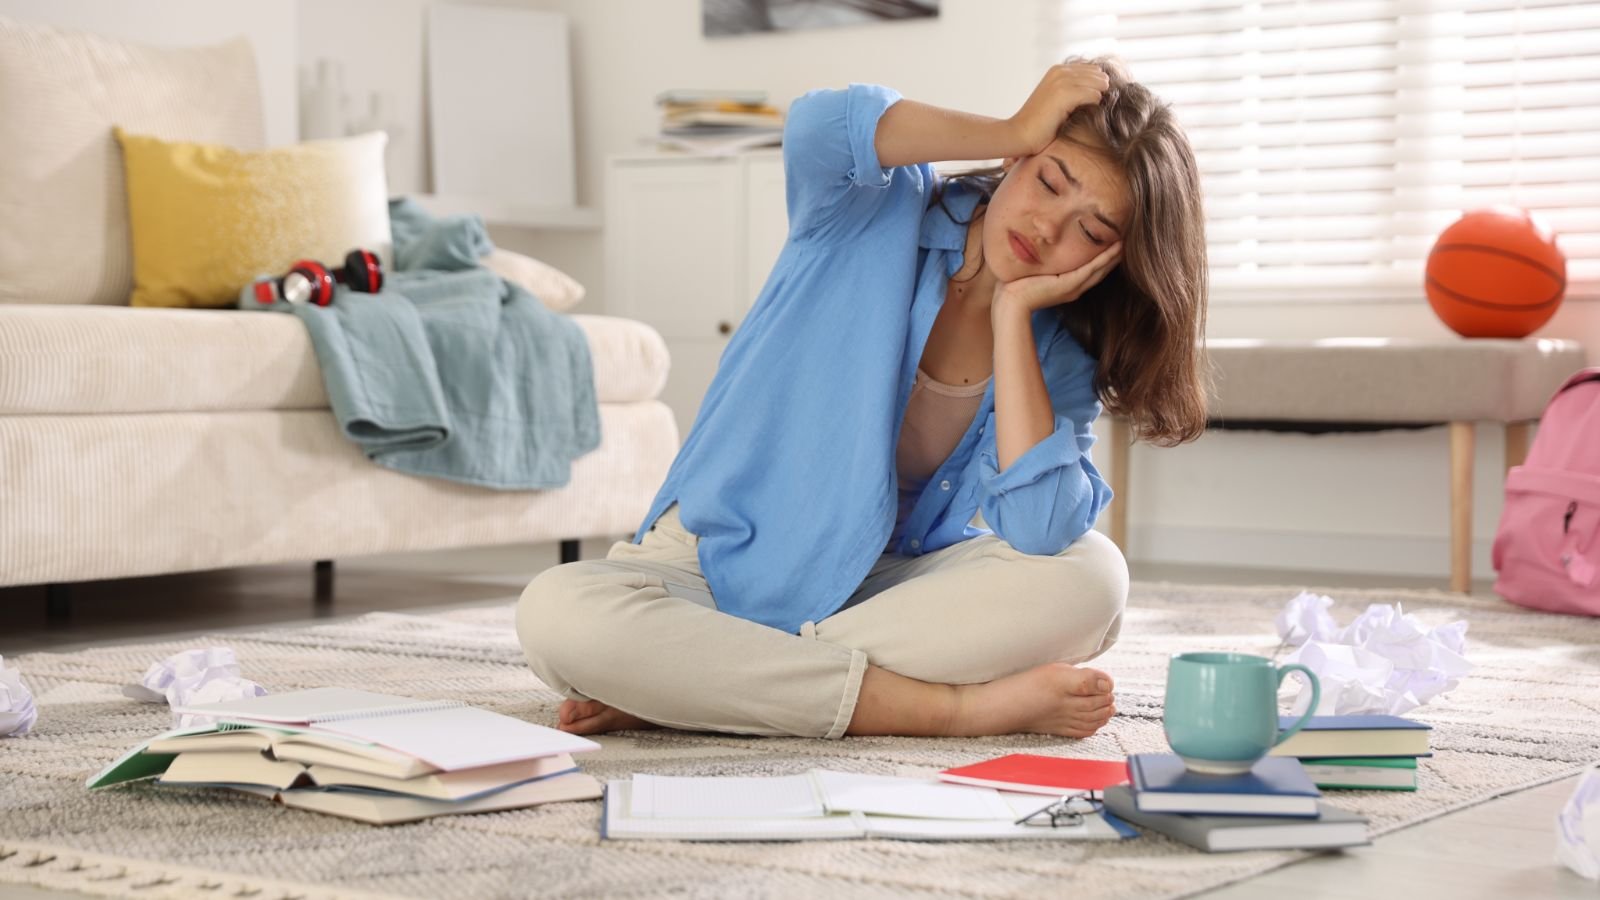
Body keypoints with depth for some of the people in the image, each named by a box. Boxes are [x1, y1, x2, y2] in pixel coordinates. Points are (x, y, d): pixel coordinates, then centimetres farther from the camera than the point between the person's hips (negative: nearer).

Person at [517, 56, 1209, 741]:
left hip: (889, 589, 2)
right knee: (557, 613, -33)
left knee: (1088, 578, -27)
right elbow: (818, 129, -33)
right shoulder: (875, 209, -6)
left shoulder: (1060, 356, -2)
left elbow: (1038, 533, -21)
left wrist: (1014, 311, -18)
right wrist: (1012, 132, -22)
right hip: (726, 564, -2)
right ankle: (961, 706, -31)